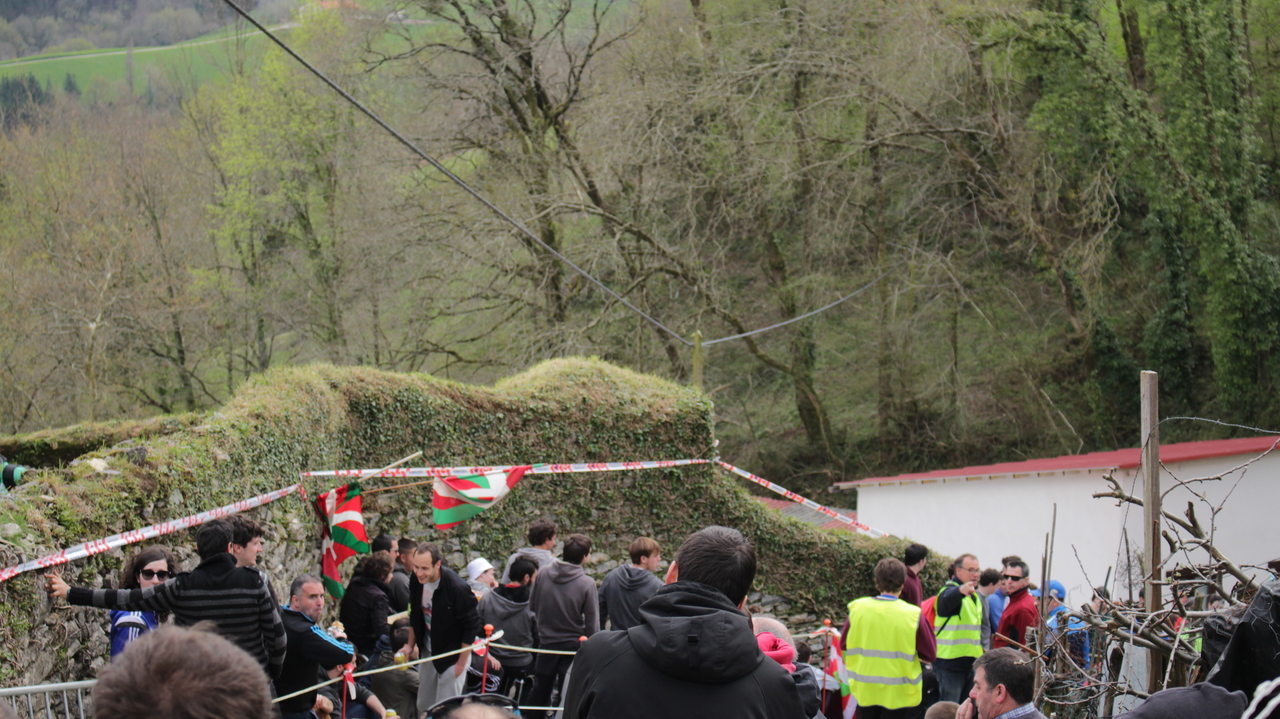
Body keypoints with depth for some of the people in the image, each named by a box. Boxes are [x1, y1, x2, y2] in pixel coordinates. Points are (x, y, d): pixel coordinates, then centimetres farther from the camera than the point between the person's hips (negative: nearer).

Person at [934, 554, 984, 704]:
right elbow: (948, 599, -38)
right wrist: (961, 590, -59)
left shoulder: (976, 596, 16)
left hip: (970, 660, 9)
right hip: (950, 659, -9)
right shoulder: (950, 590, -11)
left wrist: (982, 653, 25)